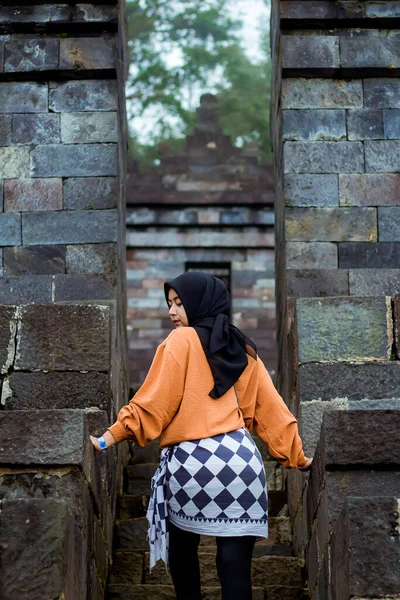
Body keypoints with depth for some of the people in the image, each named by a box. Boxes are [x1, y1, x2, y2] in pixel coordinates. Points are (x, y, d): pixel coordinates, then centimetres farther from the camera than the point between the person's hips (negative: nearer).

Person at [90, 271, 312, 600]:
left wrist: (111, 436, -4)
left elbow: (154, 400, -6)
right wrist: (296, 455, 22)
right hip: (240, 459, 4)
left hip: (191, 461, -4)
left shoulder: (182, 340, 2)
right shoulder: (243, 350, 17)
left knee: (182, 546, 18)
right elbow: (270, 407, 17)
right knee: (235, 561, 1)